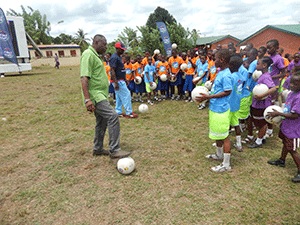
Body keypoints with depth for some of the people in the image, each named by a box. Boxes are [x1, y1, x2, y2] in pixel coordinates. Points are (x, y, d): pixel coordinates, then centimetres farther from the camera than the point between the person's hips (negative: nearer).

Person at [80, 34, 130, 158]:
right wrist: (87, 99, -28)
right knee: (113, 116, -17)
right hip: (95, 96, -11)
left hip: (100, 96, 11)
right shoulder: (88, 54, -12)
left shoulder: (95, 55, 21)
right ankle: (114, 150, -10)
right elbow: (84, 78, -21)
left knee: (102, 121, 14)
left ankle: (97, 149, 26)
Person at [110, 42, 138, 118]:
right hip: (118, 81, -10)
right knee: (126, 95, -7)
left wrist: (125, 79, 24)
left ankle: (118, 112, 20)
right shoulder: (114, 57, -15)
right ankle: (129, 112, 1)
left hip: (121, 80, 10)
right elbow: (112, 70, -21)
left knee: (119, 97, 13)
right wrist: (115, 82, -26)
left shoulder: (119, 57, 16)